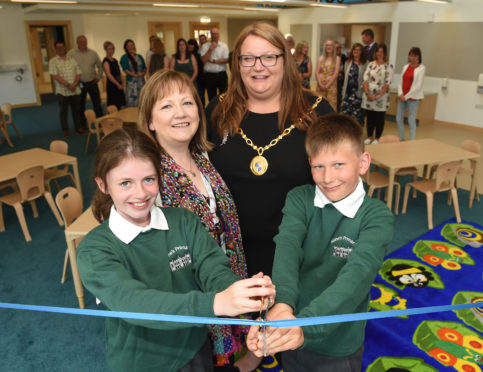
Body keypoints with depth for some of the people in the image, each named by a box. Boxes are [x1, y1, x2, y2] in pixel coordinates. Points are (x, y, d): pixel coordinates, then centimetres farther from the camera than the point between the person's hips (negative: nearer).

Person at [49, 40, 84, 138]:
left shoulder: (72, 59, 10)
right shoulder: (53, 61, 0)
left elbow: (78, 73, 6)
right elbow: (55, 76, -10)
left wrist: (74, 84, -11)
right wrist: (68, 85, -17)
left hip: (75, 90, 3)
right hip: (62, 91, -3)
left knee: (76, 110, 11)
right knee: (63, 112, 4)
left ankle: (79, 127, 24)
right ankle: (65, 131, 13)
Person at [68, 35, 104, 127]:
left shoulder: (93, 53, 5)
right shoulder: (71, 54, -3)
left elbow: (100, 66, 16)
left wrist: (99, 77, 7)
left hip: (92, 82, 2)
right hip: (80, 84, -1)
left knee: (97, 104, 6)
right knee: (81, 106, 7)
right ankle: (83, 125, 18)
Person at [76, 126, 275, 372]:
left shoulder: (183, 221, -9)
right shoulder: (94, 250, -19)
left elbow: (213, 268, -21)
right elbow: (133, 302, -34)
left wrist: (245, 294, -44)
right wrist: (215, 303, -49)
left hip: (194, 351, 3)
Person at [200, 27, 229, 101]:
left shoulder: (224, 46, 4)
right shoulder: (204, 46, 4)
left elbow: (226, 60, -6)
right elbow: (204, 60, -7)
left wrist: (213, 61, -9)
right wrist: (210, 49, -11)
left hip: (221, 75, 0)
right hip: (209, 75, 1)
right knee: (211, 97, 8)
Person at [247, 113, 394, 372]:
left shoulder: (377, 217, -16)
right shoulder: (299, 200, -10)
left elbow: (358, 273, -31)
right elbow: (287, 247, -27)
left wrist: (305, 323, -45)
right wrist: (281, 302, -46)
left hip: (339, 347, -2)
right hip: (289, 337, 2)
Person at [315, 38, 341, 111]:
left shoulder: (337, 58, 5)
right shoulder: (321, 58, 12)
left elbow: (336, 73, -4)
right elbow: (316, 72, 5)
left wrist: (327, 85, -12)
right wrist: (320, 84, -9)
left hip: (331, 85, -2)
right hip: (321, 85, 2)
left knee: (331, 106, -7)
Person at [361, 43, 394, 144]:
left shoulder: (389, 66, -2)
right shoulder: (370, 65, 7)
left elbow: (387, 83, -9)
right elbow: (365, 79, 1)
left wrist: (379, 95, -17)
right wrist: (367, 93, -13)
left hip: (381, 97, -2)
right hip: (368, 97, 3)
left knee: (380, 118, 5)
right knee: (369, 117, 9)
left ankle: (377, 138, 16)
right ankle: (369, 137, 23)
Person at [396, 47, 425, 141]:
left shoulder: (421, 68, -4)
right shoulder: (405, 67, 12)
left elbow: (418, 85, -9)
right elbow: (401, 82, 10)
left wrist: (407, 96, -10)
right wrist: (400, 94, -6)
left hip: (413, 98, -5)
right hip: (402, 97, 6)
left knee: (411, 120, -3)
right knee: (398, 119, 7)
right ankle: (401, 139, 21)